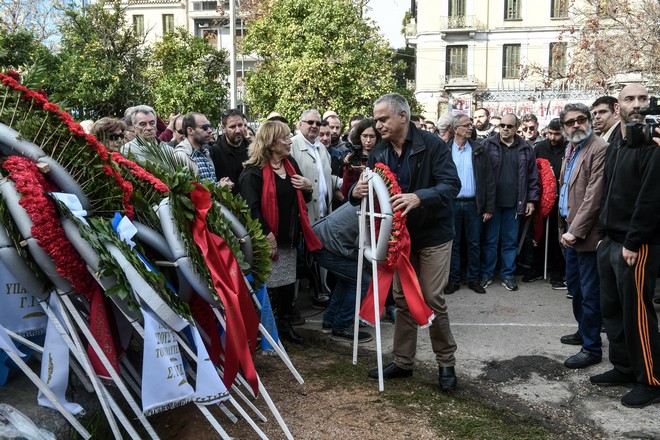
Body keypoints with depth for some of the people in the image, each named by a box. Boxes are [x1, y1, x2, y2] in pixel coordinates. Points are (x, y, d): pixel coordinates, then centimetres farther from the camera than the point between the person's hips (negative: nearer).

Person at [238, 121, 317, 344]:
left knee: (288, 283, 15)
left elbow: (302, 199, 22)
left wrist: (307, 187, 0)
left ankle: (285, 325, 31)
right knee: (268, 285, 1)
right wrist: (267, 234, -23)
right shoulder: (254, 171, -13)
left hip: (290, 238, 7)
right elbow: (251, 207, -20)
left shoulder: (291, 164, 12)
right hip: (268, 239, -7)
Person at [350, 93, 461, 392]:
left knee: (433, 300, -2)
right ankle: (402, 362, 25)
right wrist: (356, 191, -19)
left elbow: (451, 184, -22)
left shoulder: (432, 145, -14)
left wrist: (419, 197, -39)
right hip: (398, 235, 5)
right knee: (402, 299, 12)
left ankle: (446, 363, 18)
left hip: (432, 235, -5)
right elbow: (368, 187, 6)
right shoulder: (379, 152, 2)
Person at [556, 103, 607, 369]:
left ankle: (592, 348, 12)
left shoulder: (599, 150, -15)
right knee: (575, 286, 19)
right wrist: (566, 228, 11)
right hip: (570, 230, 9)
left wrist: (575, 231, -20)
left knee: (589, 292, 0)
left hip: (585, 234, -9)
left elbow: (594, 196, -20)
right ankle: (584, 331, 36)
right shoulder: (571, 150, 14)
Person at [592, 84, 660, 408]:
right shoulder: (614, 146, 15)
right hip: (610, 242, 8)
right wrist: (602, 234, 14)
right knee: (612, 309, 13)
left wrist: (633, 242, -19)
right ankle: (623, 367, 27)